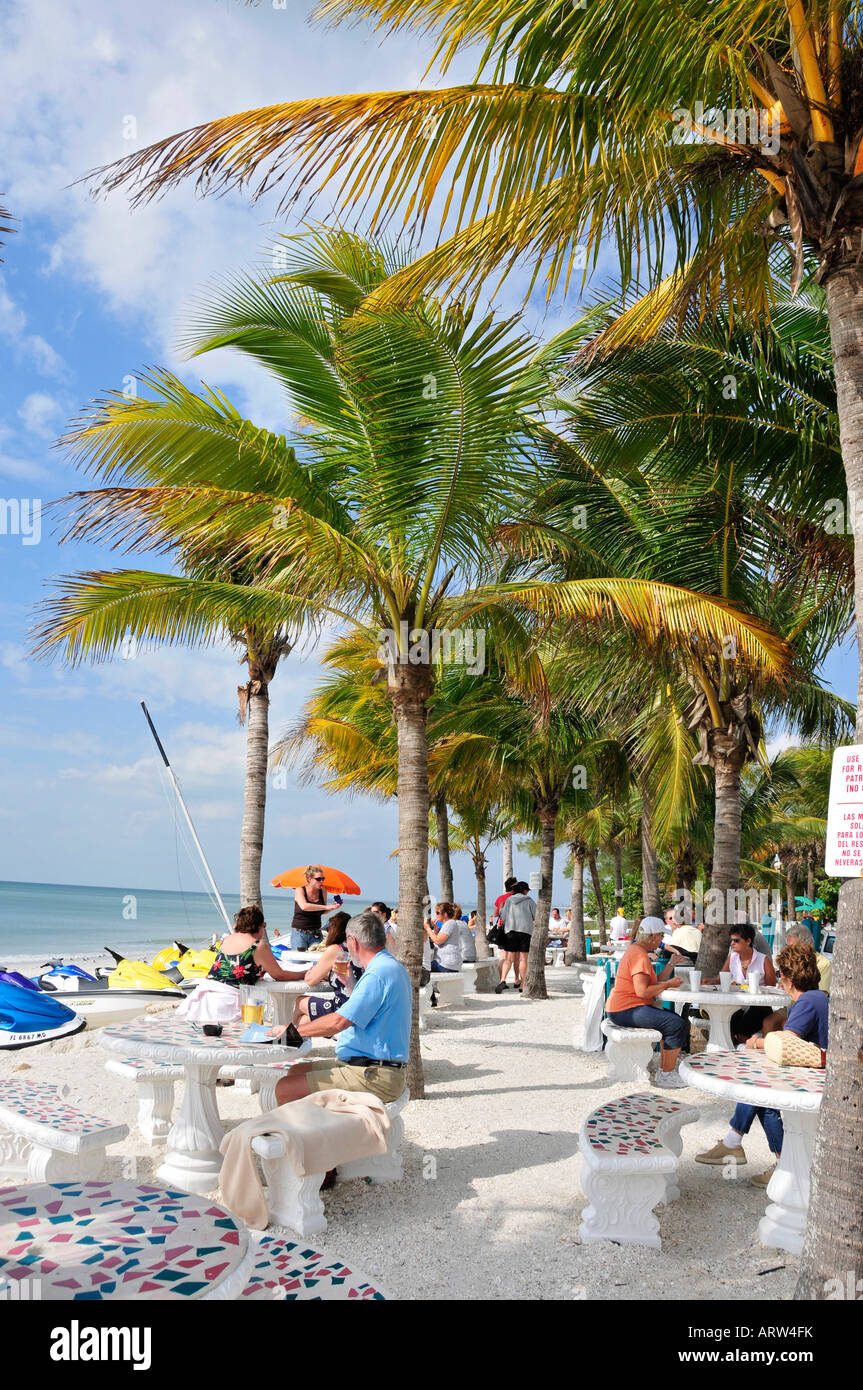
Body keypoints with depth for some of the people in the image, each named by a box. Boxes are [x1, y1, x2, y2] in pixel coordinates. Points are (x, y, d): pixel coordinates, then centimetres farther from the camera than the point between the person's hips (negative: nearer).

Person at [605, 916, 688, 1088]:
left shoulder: (636, 950, 17)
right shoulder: (640, 956, -16)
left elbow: (655, 983, 14)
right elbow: (643, 991, -24)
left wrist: (671, 963, 12)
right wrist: (668, 985, -14)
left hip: (622, 1009, 11)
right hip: (625, 1010, -11)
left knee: (674, 1019, 18)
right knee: (677, 1025, -18)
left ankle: (664, 1070, 18)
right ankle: (666, 1076, -10)